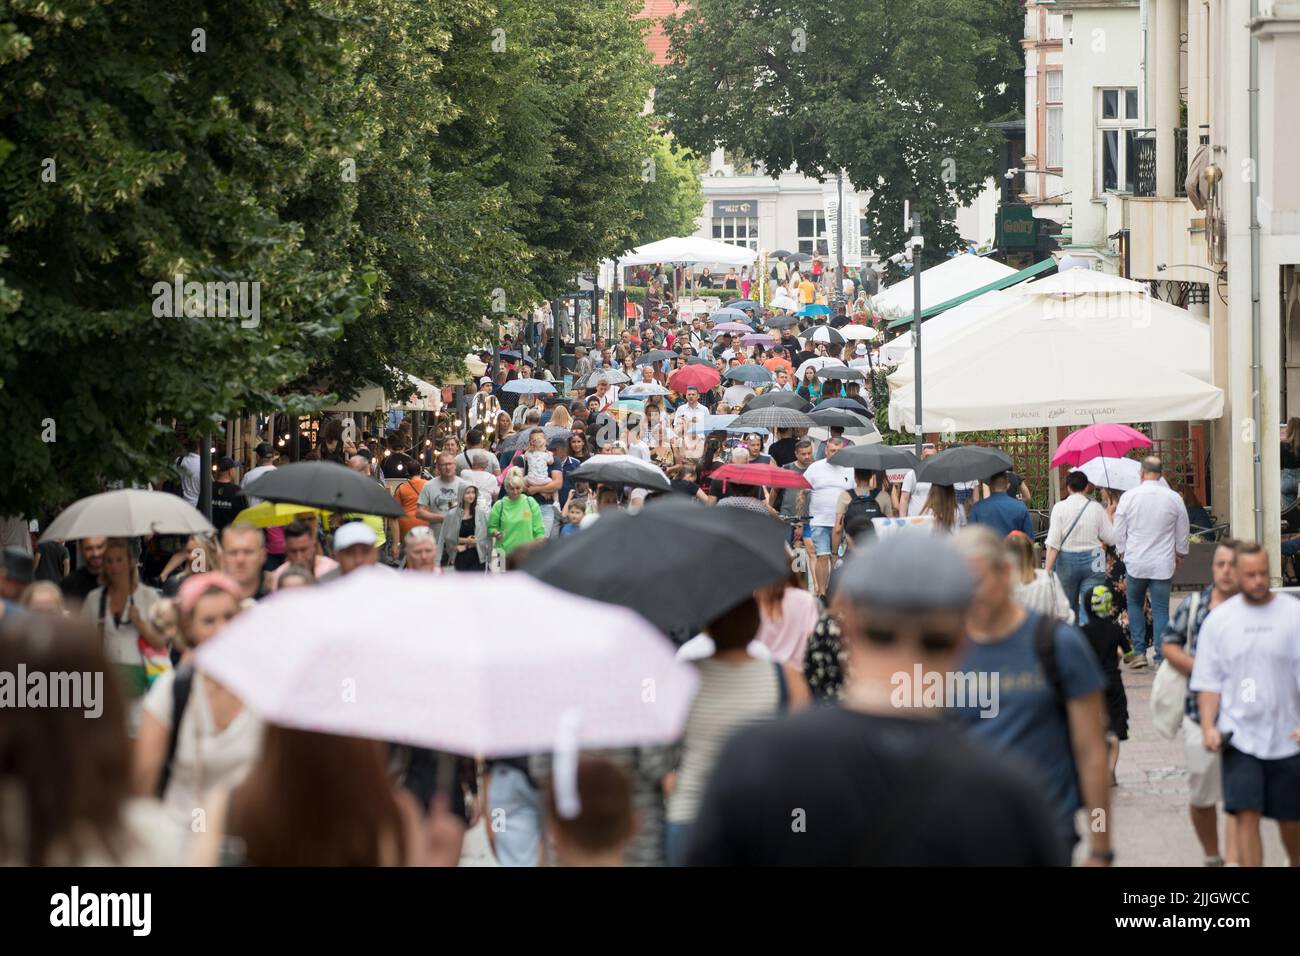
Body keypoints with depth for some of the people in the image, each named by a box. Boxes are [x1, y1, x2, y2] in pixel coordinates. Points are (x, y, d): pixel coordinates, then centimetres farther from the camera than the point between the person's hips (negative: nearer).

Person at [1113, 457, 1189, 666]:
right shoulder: (1174, 498, -2)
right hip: (1163, 564, 0)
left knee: (1134, 604, 18)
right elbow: (1182, 533, 8)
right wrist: (1180, 554, 25)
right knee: (1161, 610, 3)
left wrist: (1122, 553, 18)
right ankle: (1161, 657, -1)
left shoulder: (1128, 497, -6)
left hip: (1135, 563, 0)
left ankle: (1139, 651, 12)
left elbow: (1118, 532, 2)